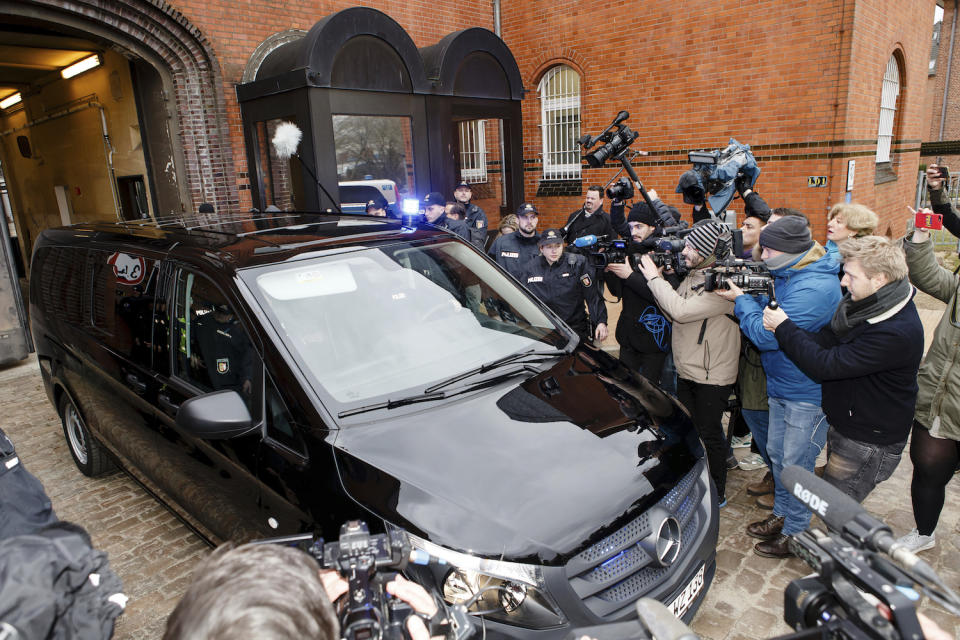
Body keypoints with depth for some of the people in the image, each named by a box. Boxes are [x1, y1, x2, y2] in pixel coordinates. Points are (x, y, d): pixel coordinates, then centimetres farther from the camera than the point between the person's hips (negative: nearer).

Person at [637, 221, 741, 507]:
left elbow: (682, 310, -31)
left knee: (708, 435, 6)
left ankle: (716, 493, 26)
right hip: (686, 370, 9)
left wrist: (654, 278, -20)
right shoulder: (693, 275, 6)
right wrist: (659, 279, -4)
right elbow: (674, 314, 7)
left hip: (712, 375, -8)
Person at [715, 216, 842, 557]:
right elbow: (769, 311, 10)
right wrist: (743, 294, -5)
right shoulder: (787, 274, 4)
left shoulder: (815, 287, -27)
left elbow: (767, 335, -27)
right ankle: (782, 515, 39)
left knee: (795, 465, 5)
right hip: (780, 387, 9)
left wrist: (741, 299, -15)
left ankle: (795, 533, 23)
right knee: (777, 453, 20)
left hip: (808, 393, -9)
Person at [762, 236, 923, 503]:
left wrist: (784, 326, -23)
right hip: (844, 425, 9)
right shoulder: (866, 303, 0)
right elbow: (826, 340, -2)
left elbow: (825, 365, -31)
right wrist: (783, 328, -20)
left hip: (869, 444, -9)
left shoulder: (898, 333, -30)